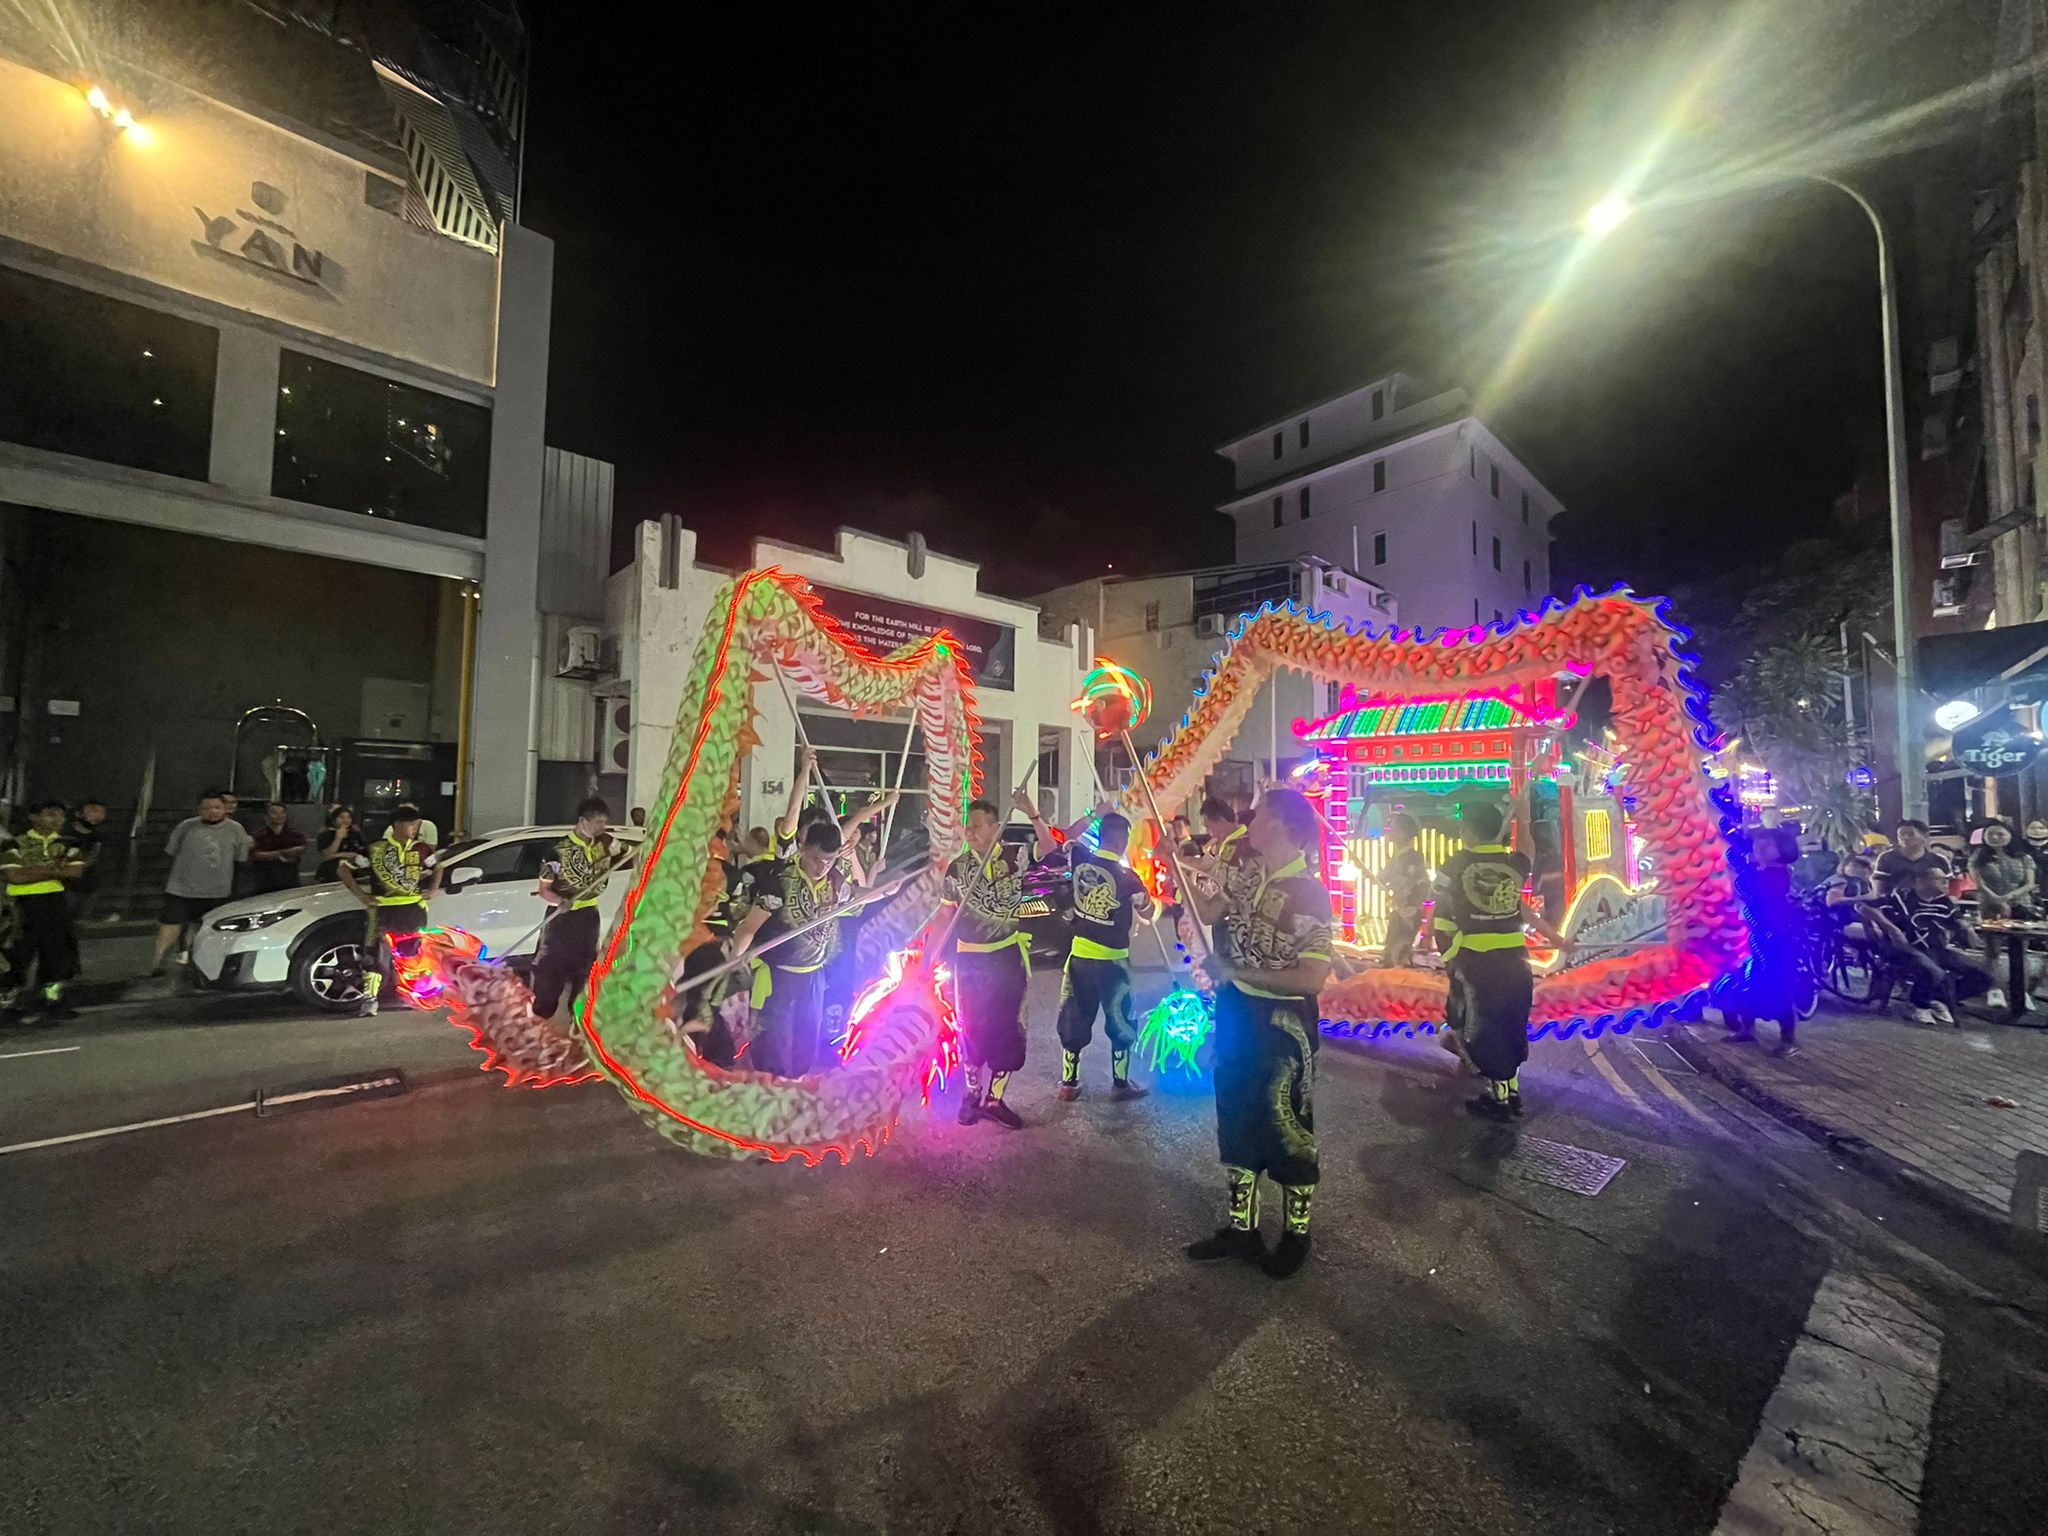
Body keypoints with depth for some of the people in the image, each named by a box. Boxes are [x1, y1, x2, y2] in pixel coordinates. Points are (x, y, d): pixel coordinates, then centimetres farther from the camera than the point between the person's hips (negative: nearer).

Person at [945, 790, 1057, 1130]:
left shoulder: (1015, 855, -8)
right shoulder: (957, 867, -5)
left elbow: (1049, 846, -21)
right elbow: (948, 915, 2)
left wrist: (1032, 814, -36)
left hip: (1009, 955, 0)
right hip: (970, 958, 1)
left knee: (1009, 1029, 7)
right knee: (972, 1029, 12)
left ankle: (994, 1098, 22)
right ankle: (972, 1092, 30)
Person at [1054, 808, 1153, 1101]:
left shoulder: (1079, 859, -7)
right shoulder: (1126, 876, -16)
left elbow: (1066, 839, 17)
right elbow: (1148, 913, 0)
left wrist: (1093, 816, 17)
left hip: (1080, 955, 4)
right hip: (1112, 960, -4)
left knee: (1074, 1020, 15)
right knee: (1121, 1022, 14)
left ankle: (1068, 1083, 22)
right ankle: (1120, 1084, 22)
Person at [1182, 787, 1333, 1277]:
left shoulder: (1308, 893, -21)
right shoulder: (1250, 874, -1)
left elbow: (1312, 978, -24)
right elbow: (1207, 912, 8)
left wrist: (1237, 971, -21)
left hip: (1281, 1023, -7)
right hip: (1236, 1013, 7)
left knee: (1286, 1127, 11)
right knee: (1236, 1120, 18)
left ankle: (1296, 1234, 34)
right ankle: (1241, 1227, 36)